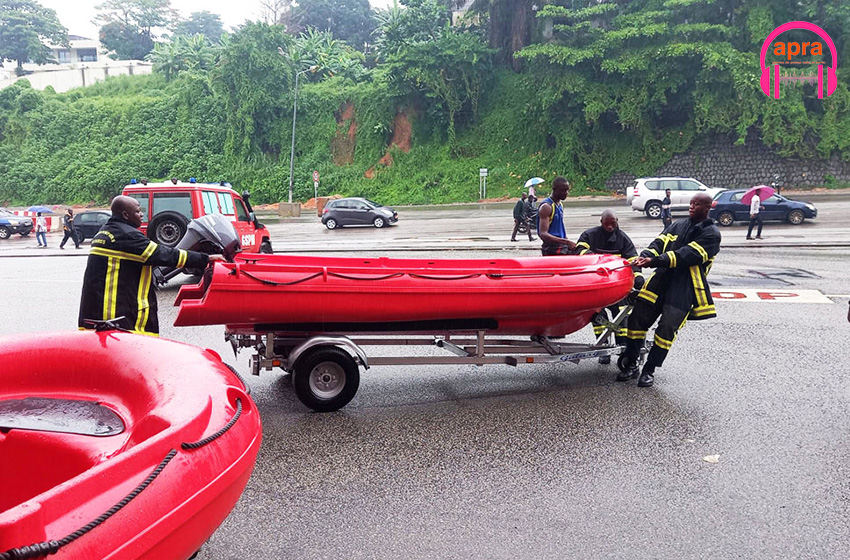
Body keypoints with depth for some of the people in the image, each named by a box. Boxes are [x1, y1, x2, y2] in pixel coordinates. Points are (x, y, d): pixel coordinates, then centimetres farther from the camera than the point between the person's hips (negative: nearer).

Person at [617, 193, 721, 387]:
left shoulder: (712, 234, -2)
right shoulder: (677, 226, 17)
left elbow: (687, 255, -16)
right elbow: (659, 243, 5)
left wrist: (655, 261, -25)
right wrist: (644, 256, -18)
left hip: (685, 288, -5)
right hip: (661, 279, 5)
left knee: (667, 328, -6)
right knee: (638, 318, -1)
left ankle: (649, 371, 9)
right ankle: (631, 365, 11)